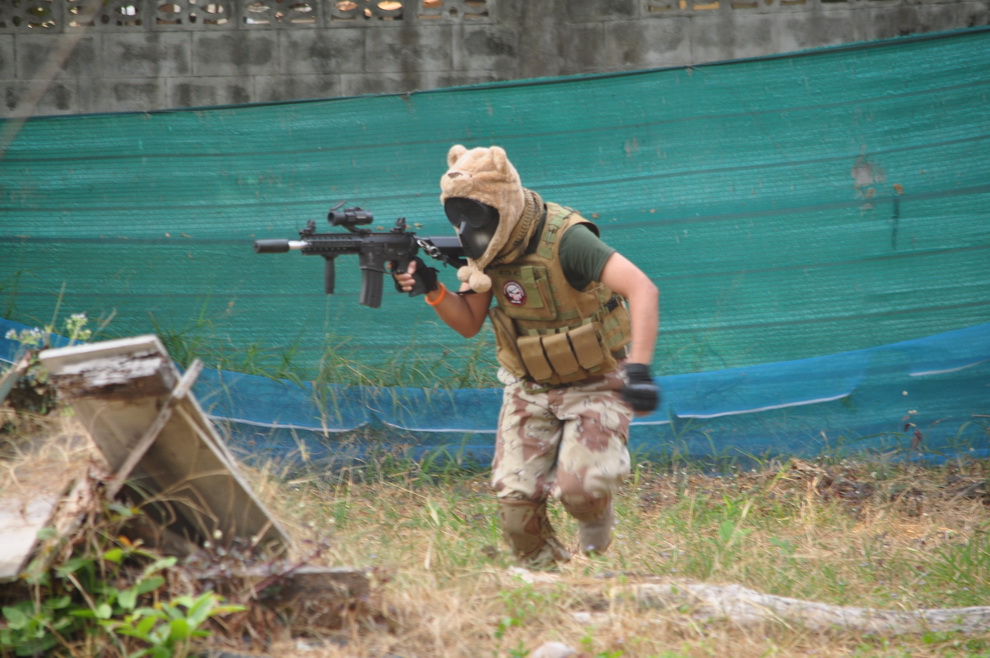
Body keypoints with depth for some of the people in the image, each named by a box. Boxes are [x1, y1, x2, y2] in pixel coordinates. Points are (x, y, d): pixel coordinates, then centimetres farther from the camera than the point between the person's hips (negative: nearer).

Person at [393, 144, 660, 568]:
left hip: (594, 385, -6)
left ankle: (597, 515, 13)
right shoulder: (487, 248, -6)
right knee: (515, 497, -7)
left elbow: (642, 289, -37)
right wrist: (432, 290, -16)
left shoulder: (563, 239, -28)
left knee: (578, 489, -23)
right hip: (530, 389, 6)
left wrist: (638, 367, -48)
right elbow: (469, 324, 4)